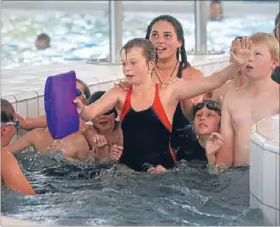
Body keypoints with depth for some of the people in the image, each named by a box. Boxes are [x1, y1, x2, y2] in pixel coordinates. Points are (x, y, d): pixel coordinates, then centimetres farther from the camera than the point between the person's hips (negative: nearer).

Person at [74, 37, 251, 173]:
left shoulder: (169, 92, -2)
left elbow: (211, 83, -11)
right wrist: (81, 110, -36)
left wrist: (236, 65, -27)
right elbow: (91, 113, -12)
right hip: (128, 170, 3)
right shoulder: (119, 95, 4)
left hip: (162, 171, -2)